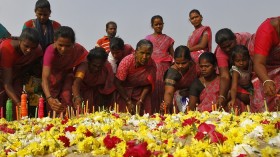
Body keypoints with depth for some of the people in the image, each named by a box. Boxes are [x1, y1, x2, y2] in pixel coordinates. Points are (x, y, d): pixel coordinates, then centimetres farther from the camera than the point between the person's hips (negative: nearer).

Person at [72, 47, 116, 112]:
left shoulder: (107, 66, -25)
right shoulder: (84, 66, -34)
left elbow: (109, 87, -16)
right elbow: (76, 83, -50)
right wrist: (77, 97, -68)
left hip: (99, 89, 3)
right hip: (84, 89, -2)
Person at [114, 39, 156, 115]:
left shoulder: (152, 65, -16)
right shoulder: (127, 61, -24)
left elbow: (148, 85, -5)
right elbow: (117, 83, -18)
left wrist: (141, 100, -17)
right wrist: (128, 101, -18)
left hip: (142, 93, 2)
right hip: (124, 92, -2)